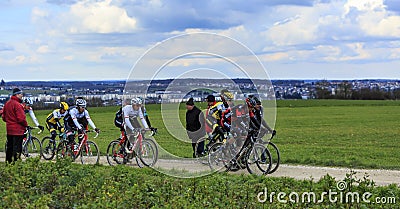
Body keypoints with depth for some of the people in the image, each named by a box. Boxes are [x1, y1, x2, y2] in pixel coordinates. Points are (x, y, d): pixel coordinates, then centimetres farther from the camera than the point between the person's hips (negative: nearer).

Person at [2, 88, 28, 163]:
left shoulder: (7, 103, 10)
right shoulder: (17, 104, -18)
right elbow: (21, 118, -21)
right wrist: (26, 125, -6)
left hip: (9, 129, 9)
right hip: (17, 129, -9)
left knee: (9, 147, 16)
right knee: (17, 148, -5)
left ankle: (8, 161, 23)